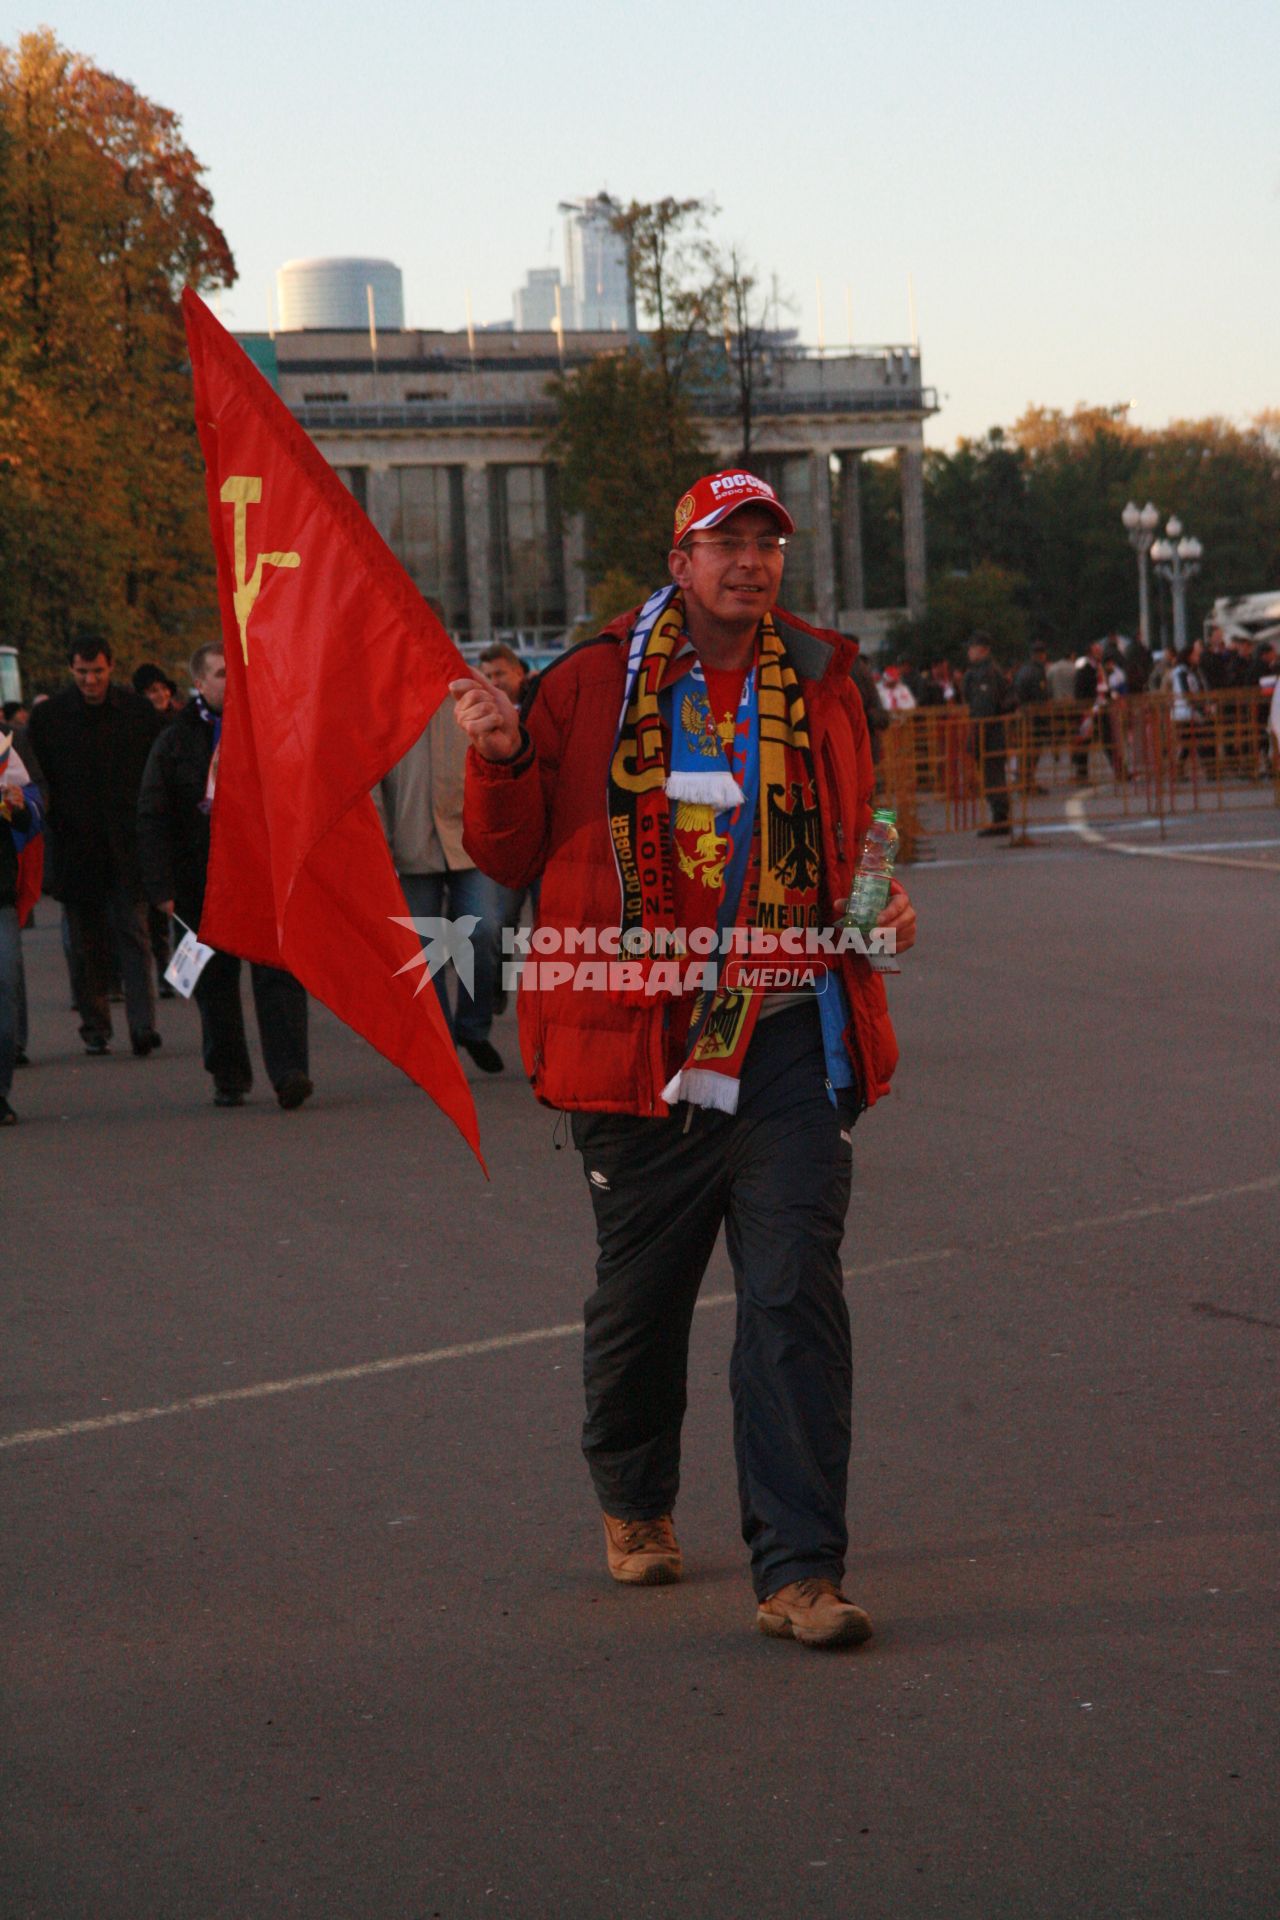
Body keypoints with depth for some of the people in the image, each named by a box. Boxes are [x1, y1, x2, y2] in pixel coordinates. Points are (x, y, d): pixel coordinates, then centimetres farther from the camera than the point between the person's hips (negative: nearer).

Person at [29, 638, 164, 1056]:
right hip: (75, 846, 1)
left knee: (133, 931, -8)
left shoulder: (138, 711, 4)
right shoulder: (47, 715, 1)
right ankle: (94, 1027, 15)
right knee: (85, 940, 6)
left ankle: (142, 1024, -12)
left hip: (128, 845, 0)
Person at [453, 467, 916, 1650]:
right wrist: (501, 763, -12)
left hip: (790, 1041, 1)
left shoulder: (821, 687, 9)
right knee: (640, 1295, 12)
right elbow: (513, 856, 7)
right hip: (640, 1041, -1)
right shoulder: (592, 686, 2)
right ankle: (635, 1503, 39)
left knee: (795, 1297, -8)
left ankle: (800, 1571, -6)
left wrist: (883, 905, 3)